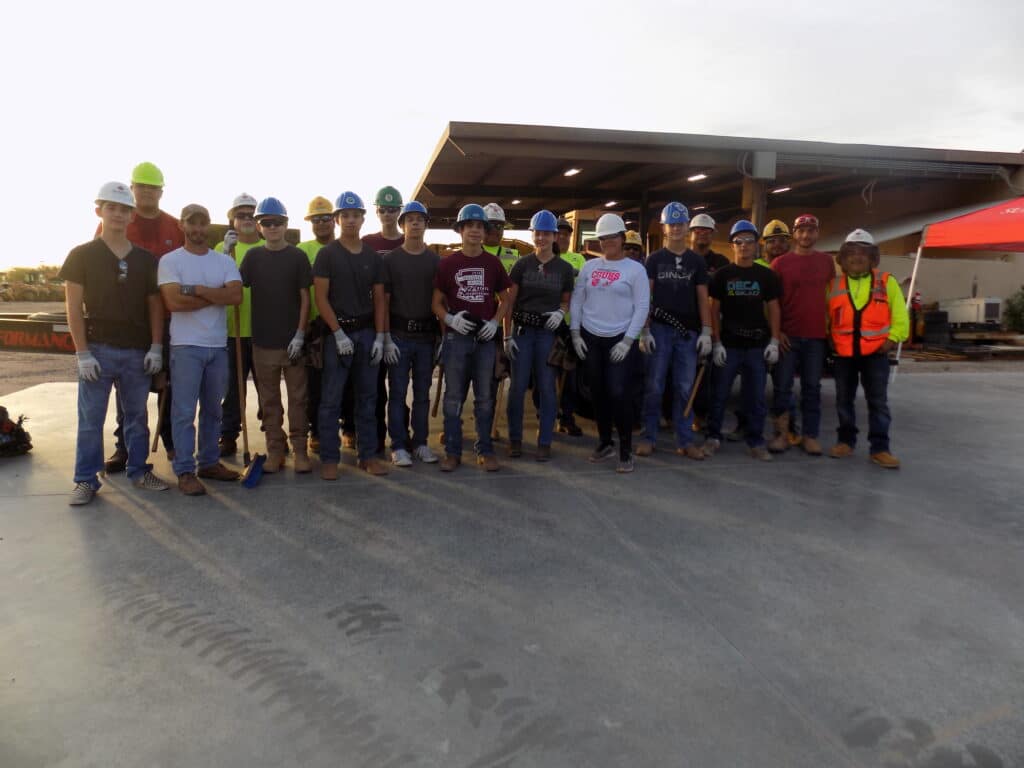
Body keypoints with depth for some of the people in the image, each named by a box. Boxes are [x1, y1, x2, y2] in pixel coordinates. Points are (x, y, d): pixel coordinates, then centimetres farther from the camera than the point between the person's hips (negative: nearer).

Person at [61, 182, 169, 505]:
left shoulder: (146, 259, 8)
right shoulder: (82, 255, 0)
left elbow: (155, 305, 10)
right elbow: (74, 307, -3)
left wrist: (156, 347, 1)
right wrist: (82, 353, -9)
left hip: (138, 351, 3)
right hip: (98, 349, -2)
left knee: (137, 416, 11)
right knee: (90, 419, 2)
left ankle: (139, 471, 23)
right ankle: (86, 480, 11)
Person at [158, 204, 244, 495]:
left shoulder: (225, 261, 9)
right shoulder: (170, 261, -2)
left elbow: (236, 297, -7)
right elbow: (174, 302, -16)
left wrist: (196, 289, -13)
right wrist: (218, 295, -9)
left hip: (218, 346, 4)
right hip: (186, 346, -4)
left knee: (213, 410, 13)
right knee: (185, 411, -2)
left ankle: (209, 462, 24)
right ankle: (185, 471, 4)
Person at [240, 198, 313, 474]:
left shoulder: (297, 256, 1)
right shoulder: (253, 256, 8)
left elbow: (305, 298, 0)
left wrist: (299, 335, -8)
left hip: (293, 341, -2)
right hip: (263, 341, 2)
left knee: (297, 398, 2)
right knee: (269, 400, 7)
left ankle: (300, 450, 10)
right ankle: (274, 451, 16)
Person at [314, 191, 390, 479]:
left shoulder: (373, 256, 11)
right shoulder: (327, 254, -1)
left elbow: (378, 299, 10)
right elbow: (321, 298, -6)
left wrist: (379, 337, 1)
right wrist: (339, 334, -13)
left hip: (367, 332, 4)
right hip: (337, 332, -4)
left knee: (367, 397, 8)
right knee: (331, 399, -1)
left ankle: (368, 455, 16)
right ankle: (329, 458, 6)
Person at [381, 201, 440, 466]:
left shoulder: (435, 261, 8)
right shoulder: (390, 260, 2)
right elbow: (384, 300, 0)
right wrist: (387, 338, -6)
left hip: (427, 335, 2)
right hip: (399, 335, -2)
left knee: (422, 393, 8)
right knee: (398, 392, 1)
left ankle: (420, 443, 17)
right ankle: (398, 446, 8)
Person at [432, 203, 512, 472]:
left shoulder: (493, 263, 6)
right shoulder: (447, 264, 2)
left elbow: (504, 299, 13)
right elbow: (436, 302, 6)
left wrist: (495, 322, -4)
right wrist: (450, 318, -13)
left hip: (485, 337, 1)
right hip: (456, 337, -1)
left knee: (485, 397, 7)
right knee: (453, 397, 4)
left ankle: (485, 450, 17)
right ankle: (452, 451, 12)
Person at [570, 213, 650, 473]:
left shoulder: (635, 269, -2)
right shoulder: (589, 267, 8)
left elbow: (642, 307, -5)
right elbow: (577, 300, 10)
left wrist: (627, 341, -11)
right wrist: (575, 333, 2)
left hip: (620, 340, -4)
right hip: (590, 338, 4)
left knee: (618, 393, -11)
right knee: (598, 393, 10)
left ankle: (626, 450, 1)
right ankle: (605, 442, 24)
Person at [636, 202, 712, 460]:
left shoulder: (696, 261, 11)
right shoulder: (654, 259, 6)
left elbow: (703, 298, 9)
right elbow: (645, 297, 2)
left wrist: (706, 332, 0)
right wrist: (644, 331, -7)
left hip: (688, 332, 2)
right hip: (659, 330, -2)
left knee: (685, 388, 4)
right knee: (654, 387, 0)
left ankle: (685, 441, 10)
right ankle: (648, 437, 8)